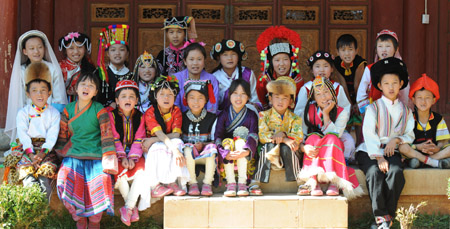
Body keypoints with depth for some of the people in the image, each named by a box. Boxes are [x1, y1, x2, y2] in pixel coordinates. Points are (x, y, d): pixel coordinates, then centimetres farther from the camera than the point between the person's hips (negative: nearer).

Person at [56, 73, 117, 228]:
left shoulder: (99, 110, -2)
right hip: (73, 156, 3)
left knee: (100, 184, -27)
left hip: (95, 157, -2)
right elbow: (62, 134, 17)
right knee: (65, 183, -23)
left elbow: (107, 136, -5)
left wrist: (108, 163, -10)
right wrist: (60, 154, 14)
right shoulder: (68, 109, 8)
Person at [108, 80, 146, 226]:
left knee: (142, 171, -26)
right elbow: (114, 139, -6)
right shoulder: (112, 115, 0)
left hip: (135, 154, 1)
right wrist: (122, 157, -18)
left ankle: (128, 208, -17)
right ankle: (132, 207, -13)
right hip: (117, 154, -1)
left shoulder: (140, 117, 5)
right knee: (120, 172, -29)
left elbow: (139, 140, -3)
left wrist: (132, 158, -17)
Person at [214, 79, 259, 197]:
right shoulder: (224, 115, 4)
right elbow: (218, 136, -9)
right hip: (227, 157, 0)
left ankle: (242, 183, -35)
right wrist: (224, 153, -29)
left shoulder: (251, 115, 4)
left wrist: (247, 151, -34)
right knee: (227, 142, -29)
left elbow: (253, 136, -12)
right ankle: (230, 183, -35)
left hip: (245, 157, 0)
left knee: (240, 142, -29)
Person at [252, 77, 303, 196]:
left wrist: (282, 135, -27)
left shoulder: (294, 118, 6)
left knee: (286, 148, -31)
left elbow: (298, 138, -9)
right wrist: (284, 140, -22)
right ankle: (256, 182, -31)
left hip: (287, 155, 1)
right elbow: (262, 137, -11)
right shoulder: (264, 115, 3)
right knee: (269, 145, -32)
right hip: (269, 153, 0)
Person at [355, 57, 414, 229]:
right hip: (369, 151, -2)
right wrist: (378, 157, -20)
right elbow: (369, 134, -8)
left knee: (396, 171, -31)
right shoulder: (374, 108, 3)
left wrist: (397, 139, -9)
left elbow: (410, 135, 14)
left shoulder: (405, 111, 15)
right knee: (374, 172, -33)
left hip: (392, 151, 2)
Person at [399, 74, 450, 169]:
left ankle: (420, 160, -27)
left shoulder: (438, 119, 8)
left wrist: (437, 148, -24)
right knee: (403, 147, -33)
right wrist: (417, 147, -25)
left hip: (433, 152, 2)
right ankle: (437, 163, -31)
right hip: (415, 152, -2)